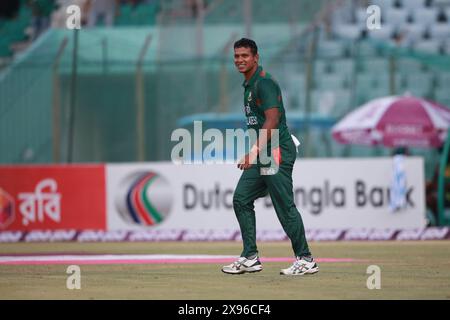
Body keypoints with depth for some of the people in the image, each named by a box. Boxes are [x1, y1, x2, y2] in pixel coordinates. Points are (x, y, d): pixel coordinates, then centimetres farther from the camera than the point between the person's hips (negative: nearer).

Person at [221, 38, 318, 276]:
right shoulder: (249, 85, 18)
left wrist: (253, 152, -24)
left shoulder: (264, 83, -12)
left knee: (285, 207, -8)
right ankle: (250, 258, 9)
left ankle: (305, 260, -2)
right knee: (241, 199, 7)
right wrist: (252, 154, 19)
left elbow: (272, 122, -20)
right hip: (262, 155, 10)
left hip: (277, 152, -10)